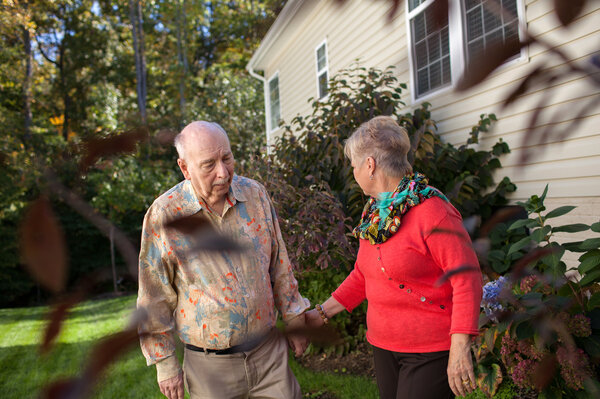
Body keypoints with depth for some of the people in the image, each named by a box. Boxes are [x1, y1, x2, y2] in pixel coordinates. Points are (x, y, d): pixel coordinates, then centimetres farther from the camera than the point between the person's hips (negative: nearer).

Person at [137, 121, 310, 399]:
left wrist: (294, 319, 10)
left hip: (269, 350, 2)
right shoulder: (164, 216, -14)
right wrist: (165, 363, -2)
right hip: (210, 365, -2)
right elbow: (155, 299, -6)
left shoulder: (255, 194, -4)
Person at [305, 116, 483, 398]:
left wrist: (460, 348, -23)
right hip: (384, 344, 7)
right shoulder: (373, 212, 7)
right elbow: (362, 275, 15)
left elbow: (466, 277, -20)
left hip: (430, 351, -7)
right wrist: (322, 313, 13)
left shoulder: (431, 211, -18)